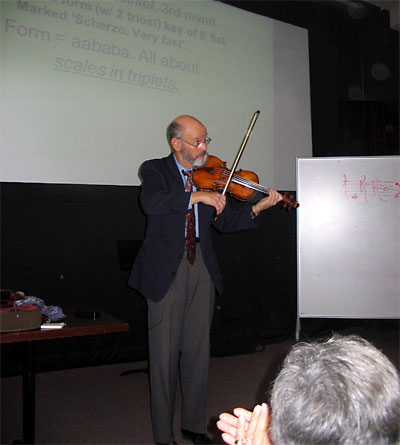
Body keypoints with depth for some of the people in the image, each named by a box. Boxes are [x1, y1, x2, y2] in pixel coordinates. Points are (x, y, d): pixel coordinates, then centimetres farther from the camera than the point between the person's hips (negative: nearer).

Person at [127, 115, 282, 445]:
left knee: (198, 350, 10)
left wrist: (257, 208, -3)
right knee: (164, 353, 3)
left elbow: (225, 221, 11)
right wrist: (197, 196, -25)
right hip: (166, 269, -4)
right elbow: (151, 203, -22)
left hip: (202, 270, 4)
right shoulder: (155, 170, 0)